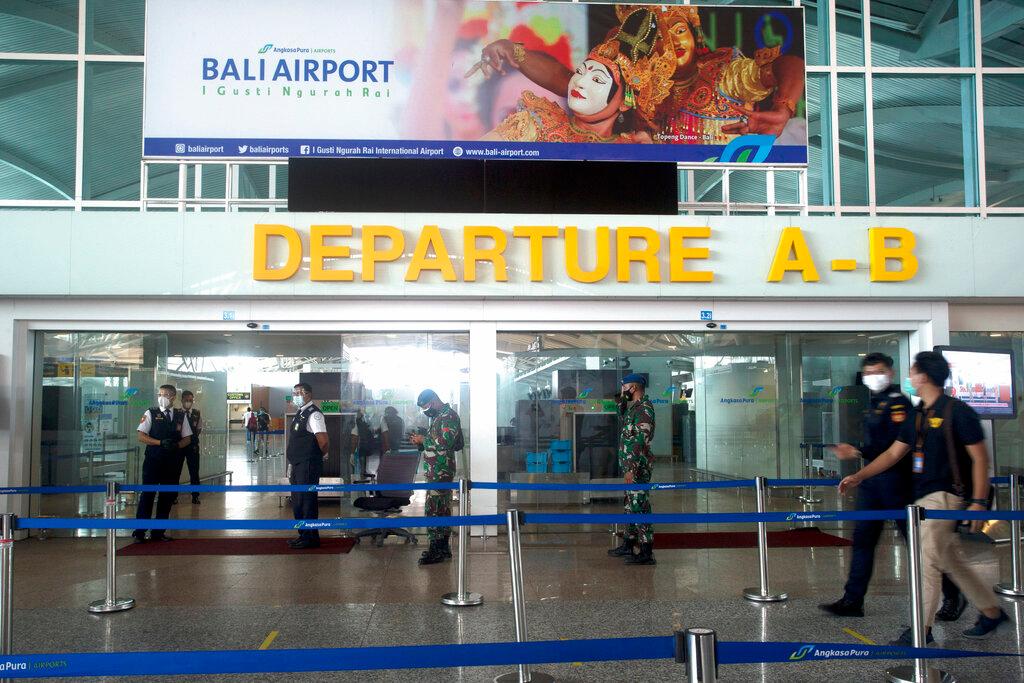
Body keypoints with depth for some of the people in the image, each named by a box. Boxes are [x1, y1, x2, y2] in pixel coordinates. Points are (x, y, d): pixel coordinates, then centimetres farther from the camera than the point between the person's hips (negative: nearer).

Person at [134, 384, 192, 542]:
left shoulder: (181, 416, 9)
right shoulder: (151, 414, 1)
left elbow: (187, 439, 10)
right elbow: (141, 437, -5)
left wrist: (177, 445, -11)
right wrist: (161, 442, -18)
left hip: (173, 462, 3)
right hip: (153, 460, -3)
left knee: (168, 496, 8)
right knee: (147, 495, -4)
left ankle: (158, 532, 18)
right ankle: (139, 532, 4)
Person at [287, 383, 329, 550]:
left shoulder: (313, 414, -16)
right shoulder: (300, 413, 14)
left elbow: (324, 443, -22)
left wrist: (318, 457, -4)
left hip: (308, 466, -10)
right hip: (298, 466, 10)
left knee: (306, 501, -4)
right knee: (297, 502, 17)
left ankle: (310, 538, 6)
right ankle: (304, 535, 28)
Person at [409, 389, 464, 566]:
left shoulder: (449, 416, -13)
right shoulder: (437, 417, 18)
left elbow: (444, 443, -24)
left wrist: (423, 440, -13)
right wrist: (420, 442, 9)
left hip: (440, 473, -10)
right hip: (435, 472, 10)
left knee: (433, 510, -9)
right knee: (443, 509, 14)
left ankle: (437, 551, -5)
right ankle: (443, 548, 20)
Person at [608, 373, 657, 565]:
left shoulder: (644, 408, -16)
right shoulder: (634, 407, 14)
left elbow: (640, 441, -23)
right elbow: (623, 414, 40)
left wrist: (632, 468, -26)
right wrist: (622, 398, 22)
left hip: (638, 467, -10)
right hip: (631, 465, 10)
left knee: (640, 507, -8)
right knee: (631, 506, 17)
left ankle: (646, 553, -5)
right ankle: (629, 544, 28)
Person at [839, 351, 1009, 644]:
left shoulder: (957, 412, -11)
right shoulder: (918, 416, 13)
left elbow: (980, 458, -11)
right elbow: (893, 454, 14)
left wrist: (979, 502, -16)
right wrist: (858, 476, 6)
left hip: (944, 496, -8)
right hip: (923, 497, 8)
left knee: (927, 559, -8)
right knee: (950, 561, 16)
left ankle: (922, 629, -1)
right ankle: (991, 611, 30)